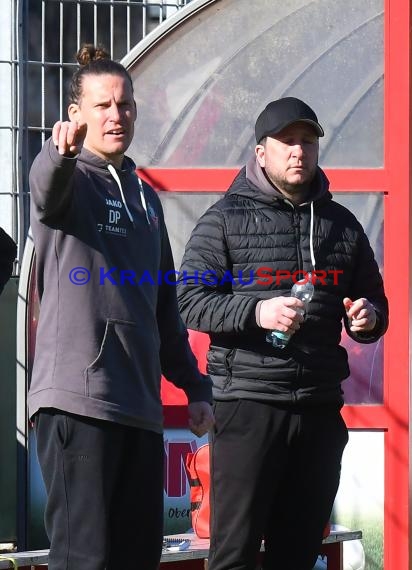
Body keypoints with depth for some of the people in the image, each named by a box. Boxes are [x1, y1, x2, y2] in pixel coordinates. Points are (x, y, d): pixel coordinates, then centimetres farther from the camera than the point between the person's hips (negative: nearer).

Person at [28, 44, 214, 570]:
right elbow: (46, 189, -27)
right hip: (78, 398, -7)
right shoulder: (70, 179, 0)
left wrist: (194, 387, 23)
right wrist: (62, 150, -49)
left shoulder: (144, 198, 22)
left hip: (139, 404, 7)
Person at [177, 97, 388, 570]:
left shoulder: (341, 224, 16)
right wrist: (256, 312, -21)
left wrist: (368, 317, 0)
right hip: (248, 403, -5)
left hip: (320, 407, 5)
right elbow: (189, 301, -5)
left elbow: (373, 301, 24)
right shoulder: (226, 219, 2)